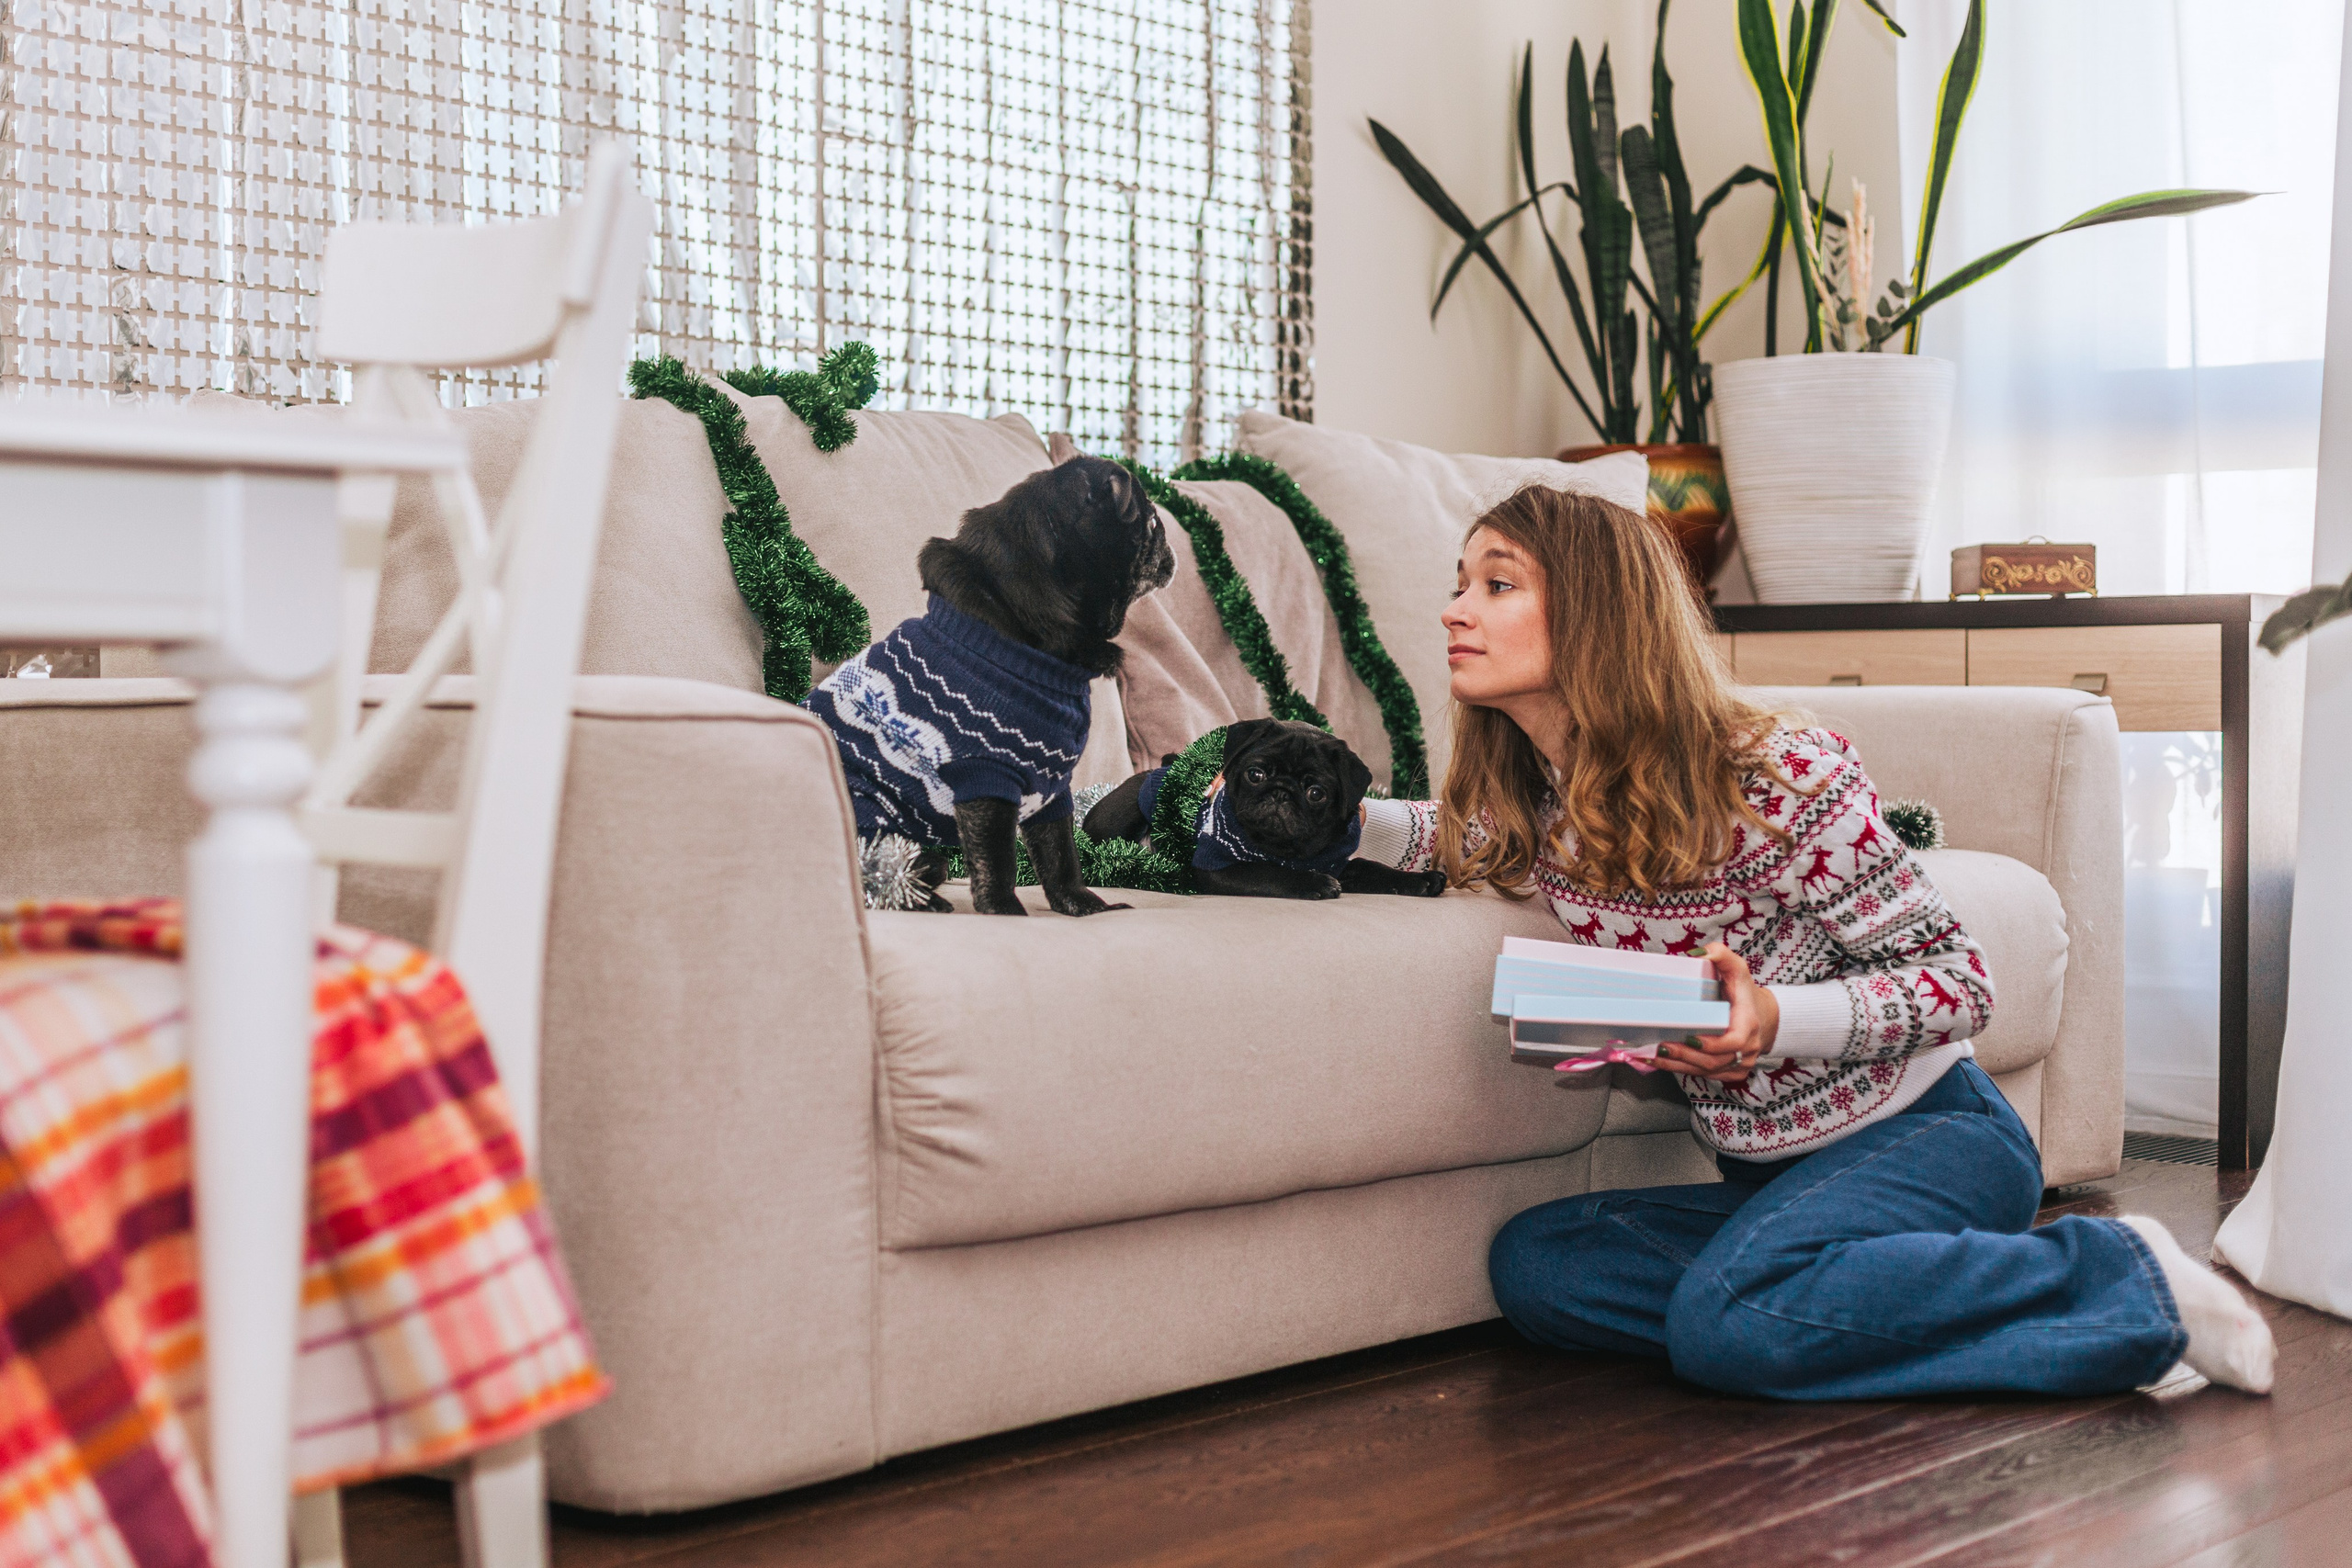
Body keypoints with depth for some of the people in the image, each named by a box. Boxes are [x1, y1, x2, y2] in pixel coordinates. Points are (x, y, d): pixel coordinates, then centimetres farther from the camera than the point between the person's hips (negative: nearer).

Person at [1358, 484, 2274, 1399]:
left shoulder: (1778, 779, -20)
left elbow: (1960, 983, -15)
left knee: (1727, 1318, -34)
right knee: (1535, 1264, -17)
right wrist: (1357, 823, 3)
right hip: (1769, 1175, 7)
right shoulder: (1526, 806, -1)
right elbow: (1470, 839, 26)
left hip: (1924, 1133, -7)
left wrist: (1775, 1021, -33)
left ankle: (2118, 1277, -16)